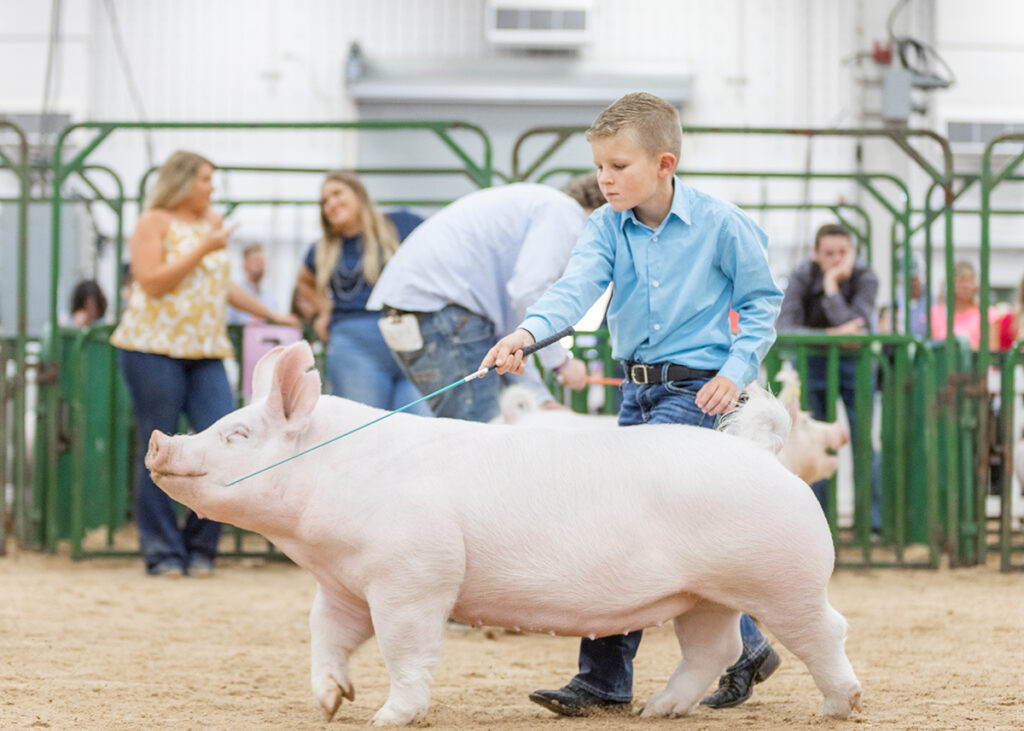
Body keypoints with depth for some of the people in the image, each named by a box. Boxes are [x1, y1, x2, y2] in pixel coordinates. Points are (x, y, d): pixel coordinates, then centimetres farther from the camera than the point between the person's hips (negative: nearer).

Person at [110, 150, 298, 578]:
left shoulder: (212, 221, 19)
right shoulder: (154, 222, 0)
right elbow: (152, 282, -12)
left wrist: (271, 315, 32)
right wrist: (203, 250, -12)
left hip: (205, 352, 6)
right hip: (154, 348, -6)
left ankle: (200, 547, 4)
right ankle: (163, 553, 4)